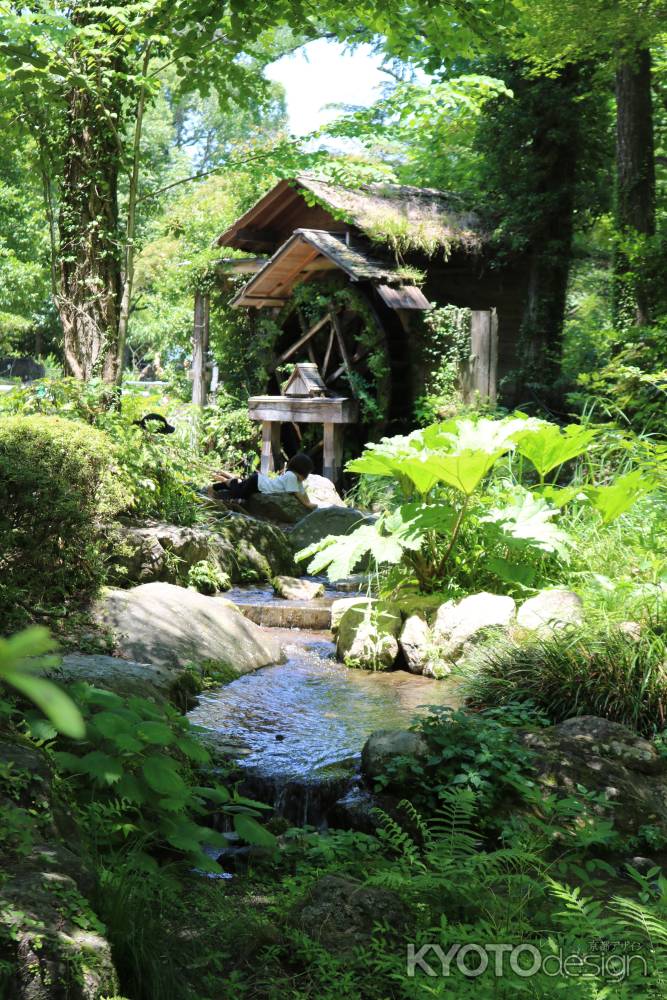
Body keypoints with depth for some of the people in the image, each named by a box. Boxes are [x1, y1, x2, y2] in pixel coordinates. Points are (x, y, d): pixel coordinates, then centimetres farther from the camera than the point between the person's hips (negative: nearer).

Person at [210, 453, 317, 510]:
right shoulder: (291, 476, -28)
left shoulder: (296, 478, 0)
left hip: (260, 479, 9)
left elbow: (303, 492, 4)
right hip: (256, 482, -9)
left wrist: (309, 503, -7)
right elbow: (297, 494, -28)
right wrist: (307, 504, -25)